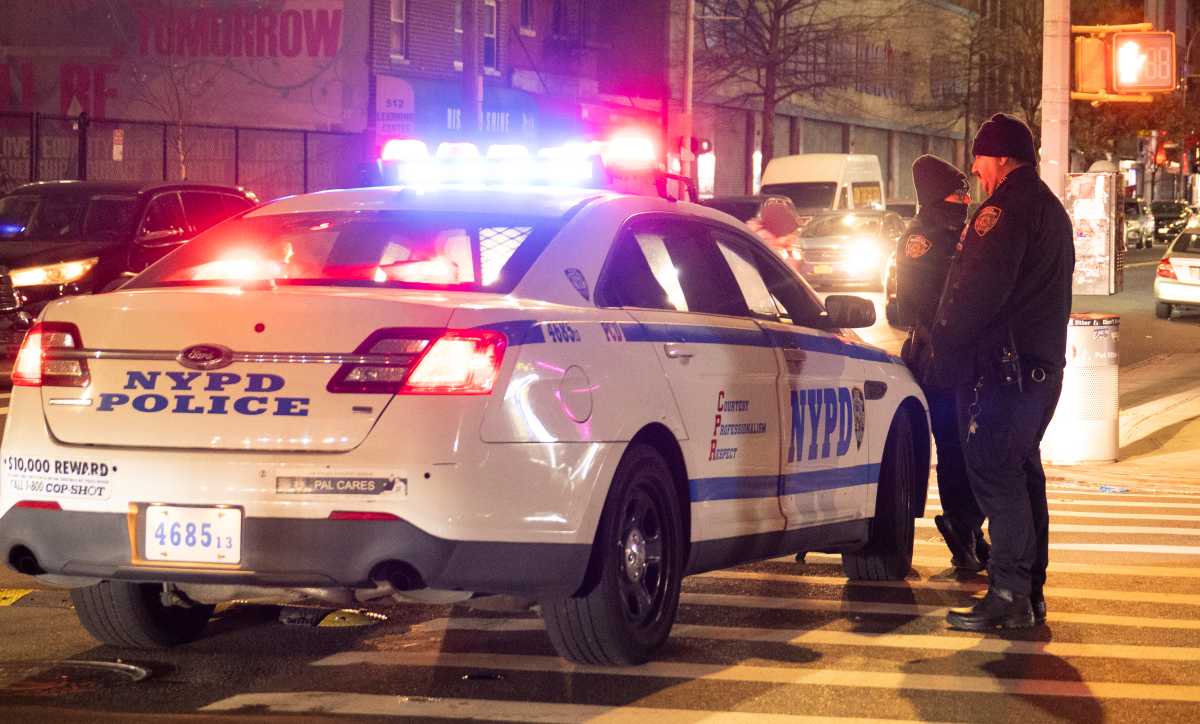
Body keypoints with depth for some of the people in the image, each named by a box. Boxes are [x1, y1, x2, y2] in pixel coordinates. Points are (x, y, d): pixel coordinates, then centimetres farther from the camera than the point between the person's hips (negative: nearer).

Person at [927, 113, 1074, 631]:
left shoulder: (1007, 208, -13)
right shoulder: (1050, 209, 20)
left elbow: (978, 291, -20)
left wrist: (944, 345, -8)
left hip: (1002, 368, -10)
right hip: (1042, 364, 10)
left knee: (995, 476, -10)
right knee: (1021, 474, 15)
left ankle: (1010, 595, -13)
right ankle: (1030, 591, 19)